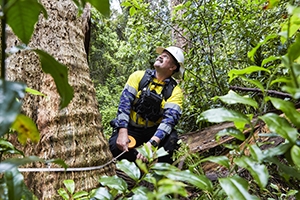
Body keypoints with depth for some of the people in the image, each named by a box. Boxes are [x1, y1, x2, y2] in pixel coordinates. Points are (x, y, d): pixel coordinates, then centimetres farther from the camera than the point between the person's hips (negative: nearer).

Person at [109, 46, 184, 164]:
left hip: (153, 131, 0)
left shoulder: (175, 91, -5)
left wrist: (151, 143, -35)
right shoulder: (139, 76, -1)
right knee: (115, 146, -28)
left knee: (171, 137, -31)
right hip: (131, 129, 1)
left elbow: (170, 118, -19)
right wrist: (123, 133, -22)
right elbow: (124, 103, -9)